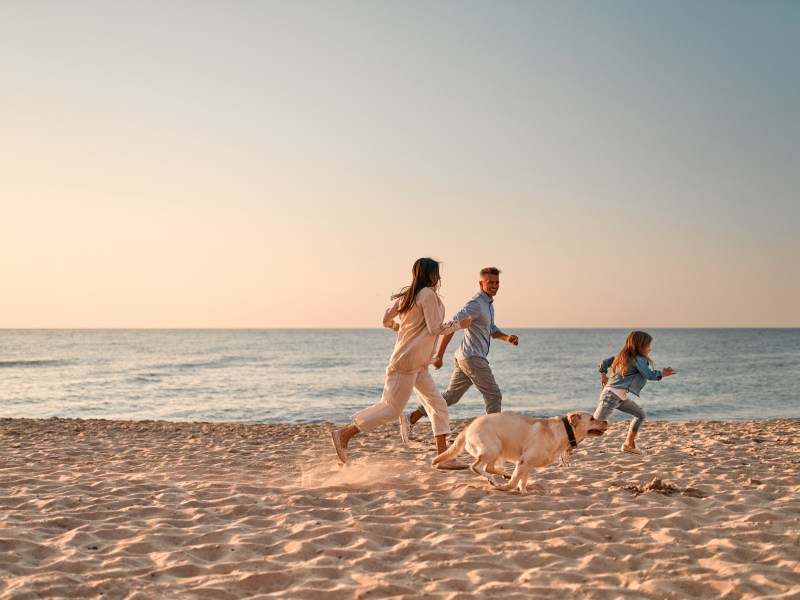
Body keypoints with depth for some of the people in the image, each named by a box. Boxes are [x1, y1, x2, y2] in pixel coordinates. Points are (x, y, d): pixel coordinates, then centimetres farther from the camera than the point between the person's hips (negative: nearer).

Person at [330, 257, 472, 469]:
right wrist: (459, 324, -2)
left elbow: (386, 320, 15)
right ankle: (343, 434, 0)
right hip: (408, 361, -10)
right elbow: (436, 328, -15)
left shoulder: (406, 295, 13)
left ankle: (444, 457, 9)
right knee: (391, 408, -6)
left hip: (418, 365, 10)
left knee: (438, 405, 8)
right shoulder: (429, 294, -11)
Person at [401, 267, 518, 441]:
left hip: (465, 358, 10)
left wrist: (507, 338, 7)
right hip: (473, 358, -10)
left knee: (450, 395, 9)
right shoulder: (476, 304, -15)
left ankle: (410, 419, 7)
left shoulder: (488, 303, 17)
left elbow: (491, 329, 27)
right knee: (494, 395, -1)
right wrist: (439, 356, -22)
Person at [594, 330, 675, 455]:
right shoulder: (638, 359, -11)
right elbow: (649, 375, -20)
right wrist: (662, 374, -3)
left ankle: (629, 445, 22)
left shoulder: (623, 356, 14)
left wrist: (603, 375, 29)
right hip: (612, 396, -10)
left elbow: (605, 362, 17)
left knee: (641, 415, 17)